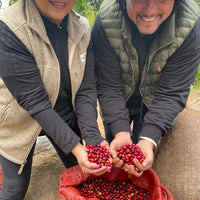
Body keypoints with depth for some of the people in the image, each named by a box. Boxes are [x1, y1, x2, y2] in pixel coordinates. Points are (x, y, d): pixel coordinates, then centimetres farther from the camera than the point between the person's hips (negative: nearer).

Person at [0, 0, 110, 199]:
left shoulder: (82, 28, -11)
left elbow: (86, 89, -14)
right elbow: (34, 101, -29)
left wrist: (93, 137, -25)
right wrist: (75, 147, -32)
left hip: (66, 116, 5)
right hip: (20, 122, -4)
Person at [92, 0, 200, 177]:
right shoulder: (106, 23, -29)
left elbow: (172, 94, -27)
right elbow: (109, 88, -25)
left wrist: (149, 139, -38)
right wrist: (121, 131, -37)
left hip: (152, 104, 0)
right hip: (116, 102, 1)